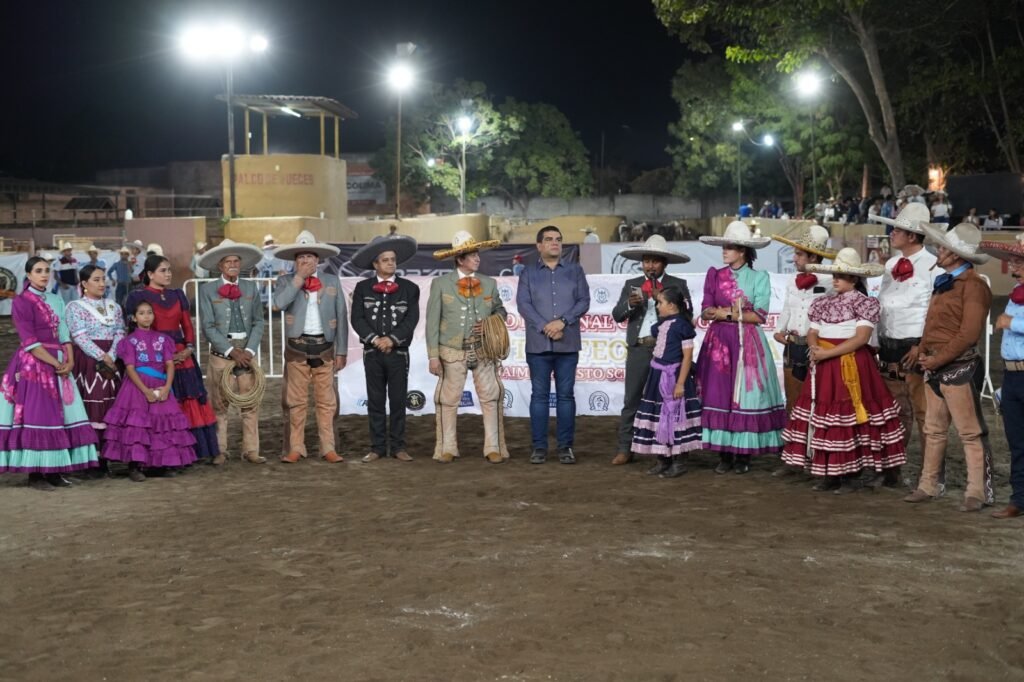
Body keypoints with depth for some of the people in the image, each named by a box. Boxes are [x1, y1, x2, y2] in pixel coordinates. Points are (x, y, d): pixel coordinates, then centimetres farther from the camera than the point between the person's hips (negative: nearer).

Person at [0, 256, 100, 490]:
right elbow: (29, 341, -13)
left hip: (59, 364, 7)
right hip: (33, 365, -7)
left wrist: (70, 360, -5)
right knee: (35, 417, -7)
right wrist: (55, 363, -16)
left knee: (58, 416, 4)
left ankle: (53, 471, 8)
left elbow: (64, 333, 11)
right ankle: (34, 474, -4)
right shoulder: (21, 301, -6)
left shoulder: (56, 300, 14)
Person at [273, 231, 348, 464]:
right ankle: (295, 448, 8)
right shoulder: (285, 281, 6)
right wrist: (300, 277, -12)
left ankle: (328, 449, 7)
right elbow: (280, 303, -17)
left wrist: (341, 351, 3)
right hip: (297, 348, -1)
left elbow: (341, 317, 7)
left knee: (326, 401, 2)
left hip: (325, 347, 1)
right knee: (296, 401, 2)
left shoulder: (332, 281, 9)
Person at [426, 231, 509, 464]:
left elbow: (500, 311, 19)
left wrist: (493, 321, -5)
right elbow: (432, 322, -4)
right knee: (448, 400, 5)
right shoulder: (441, 284, -2)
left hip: (484, 350, 2)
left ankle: (493, 448, 6)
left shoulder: (489, 283, 7)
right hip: (453, 352, -2)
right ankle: (447, 449, 17)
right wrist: (433, 355, -8)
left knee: (491, 398, -1)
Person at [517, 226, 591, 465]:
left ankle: (566, 446, 8)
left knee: (566, 395, 2)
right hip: (538, 344, 0)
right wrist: (545, 327, -14)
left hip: (568, 344, 0)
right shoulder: (528, 274, 10)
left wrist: (562, 321, -13)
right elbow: (523, 304, -2)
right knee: (539, 395, 2)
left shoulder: (575, 271, 11)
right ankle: (539, 447, 6)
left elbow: (584, 301, 2)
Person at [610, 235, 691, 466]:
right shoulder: (631, 284, 13)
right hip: (638, 348, 1)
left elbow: (688, 314, -3)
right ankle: (625, 449, 4)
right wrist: (629, 304, -14)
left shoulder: (678, 285, 8)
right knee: (631, 400, 1)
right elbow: (617, 315, 6)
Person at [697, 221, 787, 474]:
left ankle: (743, 454, 6)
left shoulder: (759, 277, 0)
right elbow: (706, 312, 2)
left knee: (745, 396, -2)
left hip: (747, 343, -3)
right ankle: (724, 454, 7)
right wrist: (733, 312, -12)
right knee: (718, 395, 0)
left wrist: (726, 313, -9)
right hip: (719, 342, 3)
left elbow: (759, 316, -8)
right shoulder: (714, 275, 8)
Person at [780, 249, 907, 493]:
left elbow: (861, 338, -14)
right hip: (824, 367, 6)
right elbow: (812, 333, 12)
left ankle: (852, 475, 2)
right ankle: (830, 474, 12)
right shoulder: (823, 302, 13)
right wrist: (814, 348, -12)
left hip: (852, 366, -6)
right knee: (823, 415, 5)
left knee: (848, 417, -6)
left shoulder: (864, 303, -5)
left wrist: (828, 353, -18)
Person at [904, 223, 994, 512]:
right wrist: (925, 353, 4)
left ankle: (978, 492, 1)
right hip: (934, 367, 9)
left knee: (971, 432, -3)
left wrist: (938, 359, -16)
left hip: (958, 367, -9)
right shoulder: (944, 282, 15)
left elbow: (969, 333, -19)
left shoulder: (973, 285, -13)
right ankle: (928, 486, 21)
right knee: (934, 430, 14)